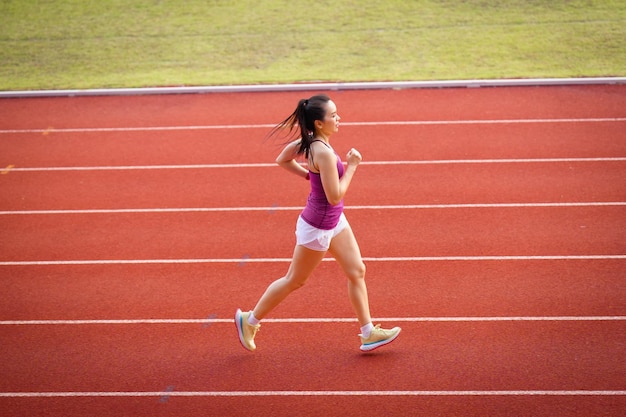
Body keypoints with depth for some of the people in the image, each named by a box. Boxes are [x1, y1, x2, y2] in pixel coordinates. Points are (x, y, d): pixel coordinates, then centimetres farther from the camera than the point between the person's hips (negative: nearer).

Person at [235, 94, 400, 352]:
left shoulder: (308, 141, -4)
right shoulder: (324, 152, -31)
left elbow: (282, 160, 10)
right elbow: (334, 196, -28)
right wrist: (352, 166, -21)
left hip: (335, 221, 9)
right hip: (317, 228, -9)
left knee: (357, 271, 11)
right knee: (294, 281, 9)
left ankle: (368, 334, 20)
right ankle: (249, 320, 27)